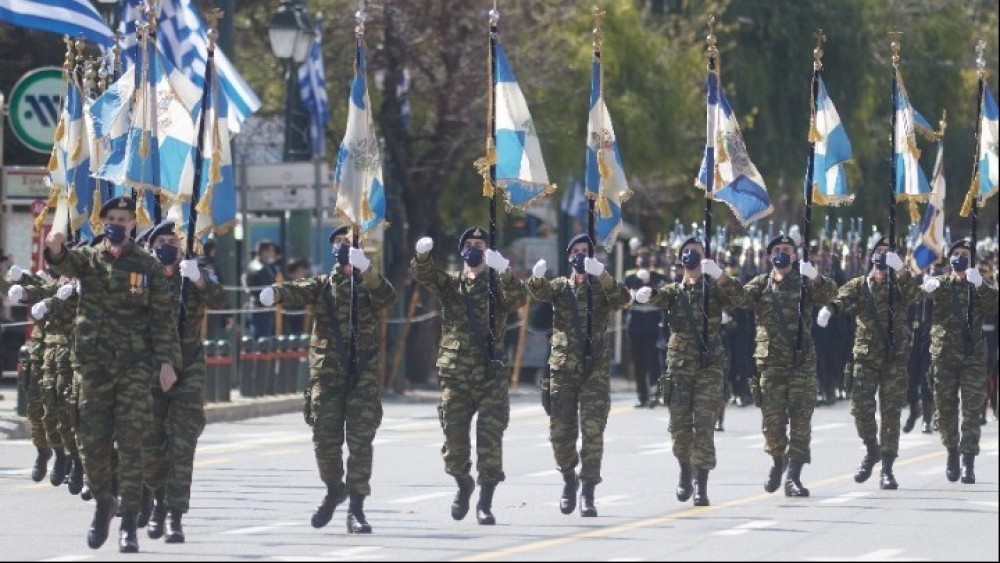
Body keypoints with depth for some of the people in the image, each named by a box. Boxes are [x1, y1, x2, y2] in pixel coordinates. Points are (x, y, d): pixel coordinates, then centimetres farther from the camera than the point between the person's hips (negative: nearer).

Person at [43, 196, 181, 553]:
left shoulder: (148, 267, 5)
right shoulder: (89, 259, 7)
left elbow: (164, 317, 3)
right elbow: (66, 264, -16)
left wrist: (167, 361, -7)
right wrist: (55, 248, -40)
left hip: (135, 365, -2)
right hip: (94, 363, 2)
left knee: (130, 442, -6)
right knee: (92, 441, 4)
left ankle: (129, 524, -6)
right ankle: (103, 503, 28)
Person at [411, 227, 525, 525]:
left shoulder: (497, 285, 6)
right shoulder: (451, 283, 11)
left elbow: (517, 299, -15)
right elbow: (425, 275, -6)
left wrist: (504, 273, -34)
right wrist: (422, 254, -29)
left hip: (492, 375, -2)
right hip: (455, 375, 2)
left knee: (490, 440, -8)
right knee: (454, 438, 4)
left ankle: (485, 503, -1)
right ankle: (463, 484, 31)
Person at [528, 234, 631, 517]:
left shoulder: (602, 288, 7)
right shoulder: (560, 287, 11)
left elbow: (623, 300, -14)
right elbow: (540, 292, -11)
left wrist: (602, 276, -31)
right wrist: (537, 278, -35)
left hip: (595, 369, -2)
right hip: (563, 367, 2)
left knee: (593, 431, -10)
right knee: (560, 432, 3)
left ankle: (588, 493, -7)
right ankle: (569, 480, 27)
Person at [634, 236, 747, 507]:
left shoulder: (714, 289, 5)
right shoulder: (674, 291, 10)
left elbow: (740, 300, -13)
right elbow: (660, 297, -11)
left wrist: (719, 275, -28)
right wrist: (647, 294, -36)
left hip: (709, 366, -2)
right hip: (679, 366, 2)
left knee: (704, 427, -9)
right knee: (680, 427, 1)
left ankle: (701, 485, -8)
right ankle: (686, 472, 27)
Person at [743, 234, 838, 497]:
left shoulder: (804, 283, 5)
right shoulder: (761, 284, 11)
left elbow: (829, 294, -11)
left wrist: (815, 277, -30)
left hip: (802, 361, -1)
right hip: (771, 362, 1)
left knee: (800, 420, -5)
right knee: (772, 420, 0)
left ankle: (794, 477, -4)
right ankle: (778, 461, 27)